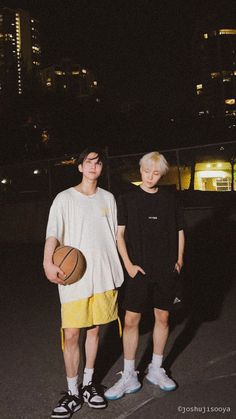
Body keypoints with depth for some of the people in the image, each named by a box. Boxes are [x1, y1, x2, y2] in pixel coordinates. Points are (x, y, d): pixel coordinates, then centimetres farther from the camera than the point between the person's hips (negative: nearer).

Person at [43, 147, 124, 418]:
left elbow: (114, 235, 14)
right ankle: (73, 393, 16)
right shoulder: (65, 198, -2)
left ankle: (88, 383, 30)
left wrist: (117, 271, 12)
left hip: (103, 276, 3)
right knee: (71, 334, -1)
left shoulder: (108, 198, 9)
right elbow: (53, 234, -15)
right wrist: (48, 263, -32)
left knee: (94, 329, 13)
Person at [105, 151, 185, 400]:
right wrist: (129, 264, -9)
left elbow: (179, 231, 12)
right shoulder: (127, 199, -2)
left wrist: (179, 260, 4)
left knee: (163, 317, 10)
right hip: (139, 270, -2)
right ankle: (129, 377, 13)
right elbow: (119, 234, -2)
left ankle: (156, 370, 28)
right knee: (131, 320, -2)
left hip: (167, 270, 3)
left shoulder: (170, 197, 5)